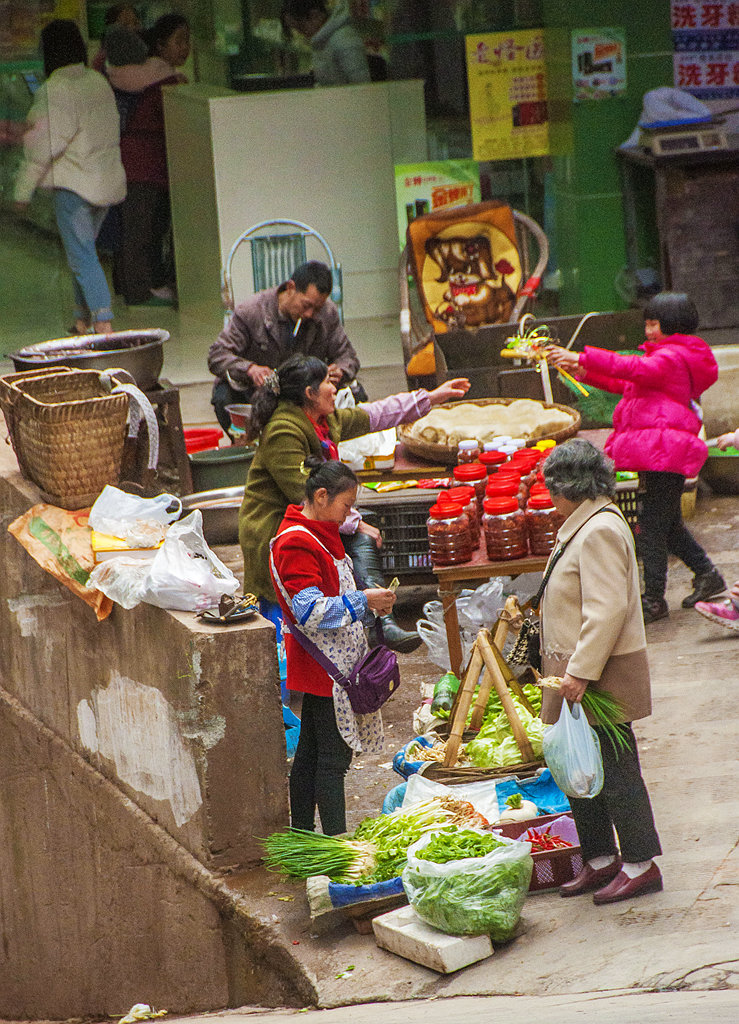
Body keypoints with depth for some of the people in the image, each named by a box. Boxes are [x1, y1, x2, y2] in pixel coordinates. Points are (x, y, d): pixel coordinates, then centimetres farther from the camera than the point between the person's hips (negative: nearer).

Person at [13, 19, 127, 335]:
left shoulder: (53, 92, -16)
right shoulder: (99, 82, 6)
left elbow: (42, 147, -15)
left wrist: (22, 191, -4)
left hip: (74, 184, -7)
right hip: (108, 181, 7)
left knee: (81, 256, -6)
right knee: (84, 249, 21)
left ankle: (103, 323, -16)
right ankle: (83, 318, 27)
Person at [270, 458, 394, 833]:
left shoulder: (320, 534, 14)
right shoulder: (295, 543, -19)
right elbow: (310, 612, -25)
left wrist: (370, 602, 10)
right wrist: (364, 600, -22)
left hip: (335, 659, 10)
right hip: (323, 664, -10)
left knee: (310, 750, 15)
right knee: (333, 756, -8)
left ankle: (301, 831, 22)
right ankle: (336, 841, -6)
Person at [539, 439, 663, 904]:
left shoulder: (599, 531, -19)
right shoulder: (586, 525, 14)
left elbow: (608, 609, -25)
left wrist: (581, 670, -25)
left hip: (601, 675, -10)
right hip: (580, 674, 10)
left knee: (615, 769, -2)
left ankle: (641, 864, 6)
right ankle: (601, 859, 24)